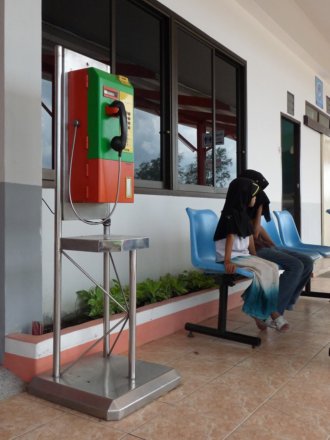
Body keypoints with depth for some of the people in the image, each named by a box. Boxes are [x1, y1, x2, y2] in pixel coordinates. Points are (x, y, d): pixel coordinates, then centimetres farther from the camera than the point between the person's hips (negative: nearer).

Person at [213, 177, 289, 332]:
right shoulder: (230, 214, -13)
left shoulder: (243, 214, 14)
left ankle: (270, 311, -9)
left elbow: (250, 238, 16)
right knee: (261, 271, -24)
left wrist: (255, 258, 13)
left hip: (244, 256, 9)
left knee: (272, 268, -8)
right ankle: (258, 312, -9)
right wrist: (227, 261, -31)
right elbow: (230, 238, -24)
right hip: (232, 258, -9)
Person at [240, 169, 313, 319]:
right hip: (254, 251, -9)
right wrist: (259, 209, -16)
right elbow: (254, 235, -20)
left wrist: (275, 247, 13)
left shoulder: (251, 208, 14)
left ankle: (286, 301, 4)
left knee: (307, 261, -2)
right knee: (296, 265, -25)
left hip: (266, 247, 9)